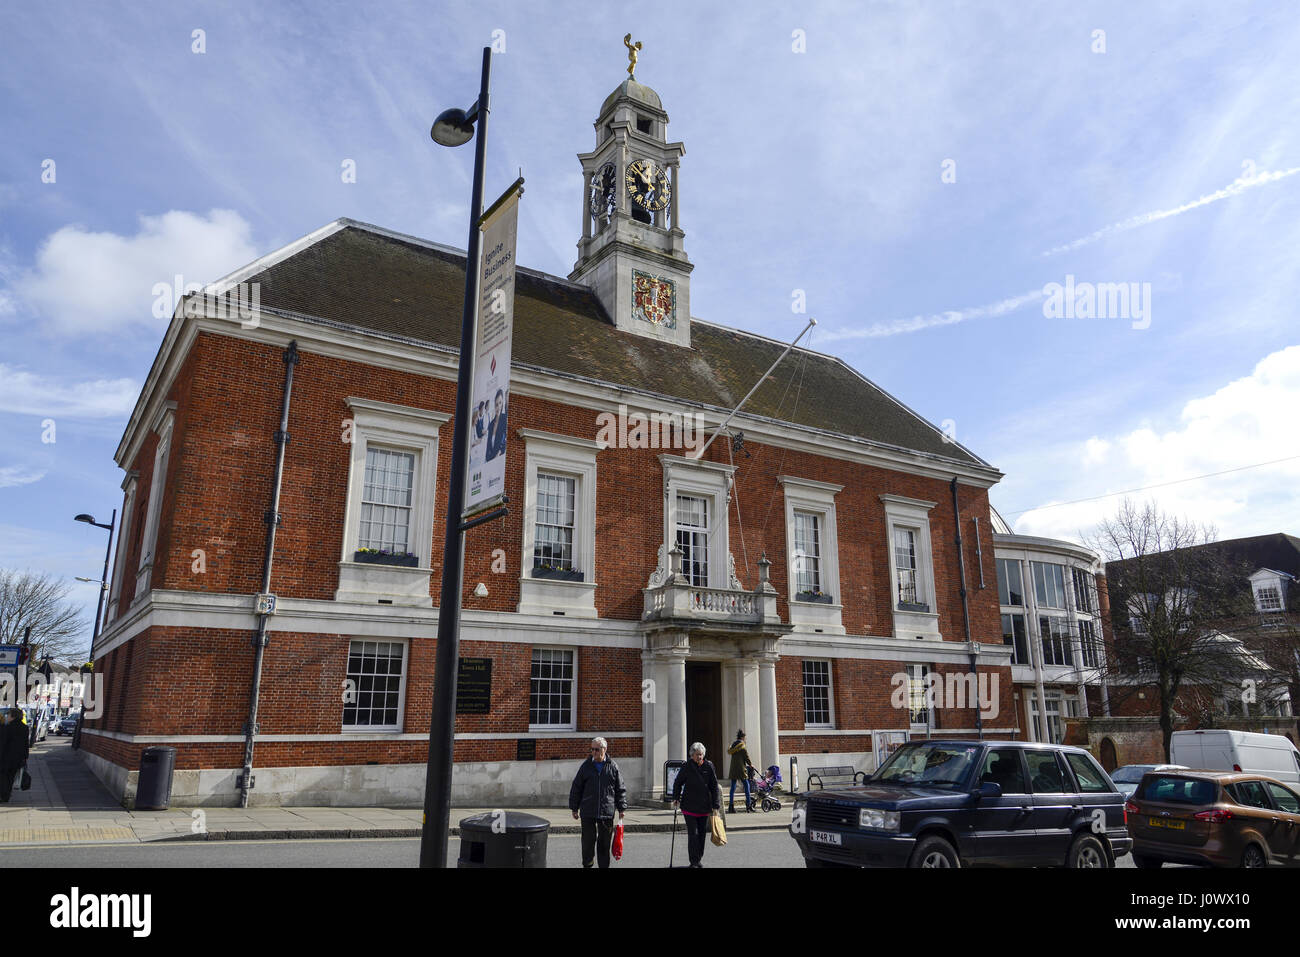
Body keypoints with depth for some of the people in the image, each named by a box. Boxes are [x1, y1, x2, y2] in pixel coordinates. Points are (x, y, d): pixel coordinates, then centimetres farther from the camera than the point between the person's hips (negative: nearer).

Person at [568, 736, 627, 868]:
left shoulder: (613, 767, 3)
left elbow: (620, 790, 8)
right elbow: (576, 788, 7)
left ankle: (604, 865, 17)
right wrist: (574, 808, 5)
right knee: (588, 841, 3)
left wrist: (622, 808, 4)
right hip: (588, 812, 0)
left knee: (604, 843, 6)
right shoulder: (586, 766, 4)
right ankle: (587, 864, 19)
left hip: (607, 812, 0)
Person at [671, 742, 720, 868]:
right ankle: (694, 861, 4)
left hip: (704, 806, 2)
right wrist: (676, 798, -1)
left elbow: (714, 787, 3)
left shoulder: (709, 766, -1)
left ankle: (700, 859, 27)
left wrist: (715, 805, -1)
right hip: (689, 806, -2)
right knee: (693, 834, -6)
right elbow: (678, 783, 8)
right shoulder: (687, 767, -4)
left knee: (702, 833, 10)